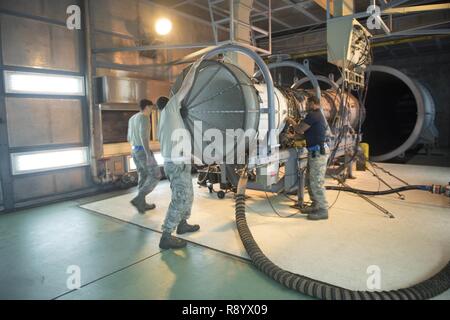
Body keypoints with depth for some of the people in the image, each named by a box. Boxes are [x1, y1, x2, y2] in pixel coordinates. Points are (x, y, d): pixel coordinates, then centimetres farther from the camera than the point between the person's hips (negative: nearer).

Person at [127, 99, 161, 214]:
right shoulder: (144, 118, -13)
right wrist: (148, 154, -28)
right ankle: (138, 199, -8)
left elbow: (129, 138, 20)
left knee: (143, 177, 14)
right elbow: (143, 135, -25)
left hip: (135, 151, 9)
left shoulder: (132, 119, 16)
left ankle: (142, 204, 17)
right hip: (143, 151, -9)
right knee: (155, 175, -1)